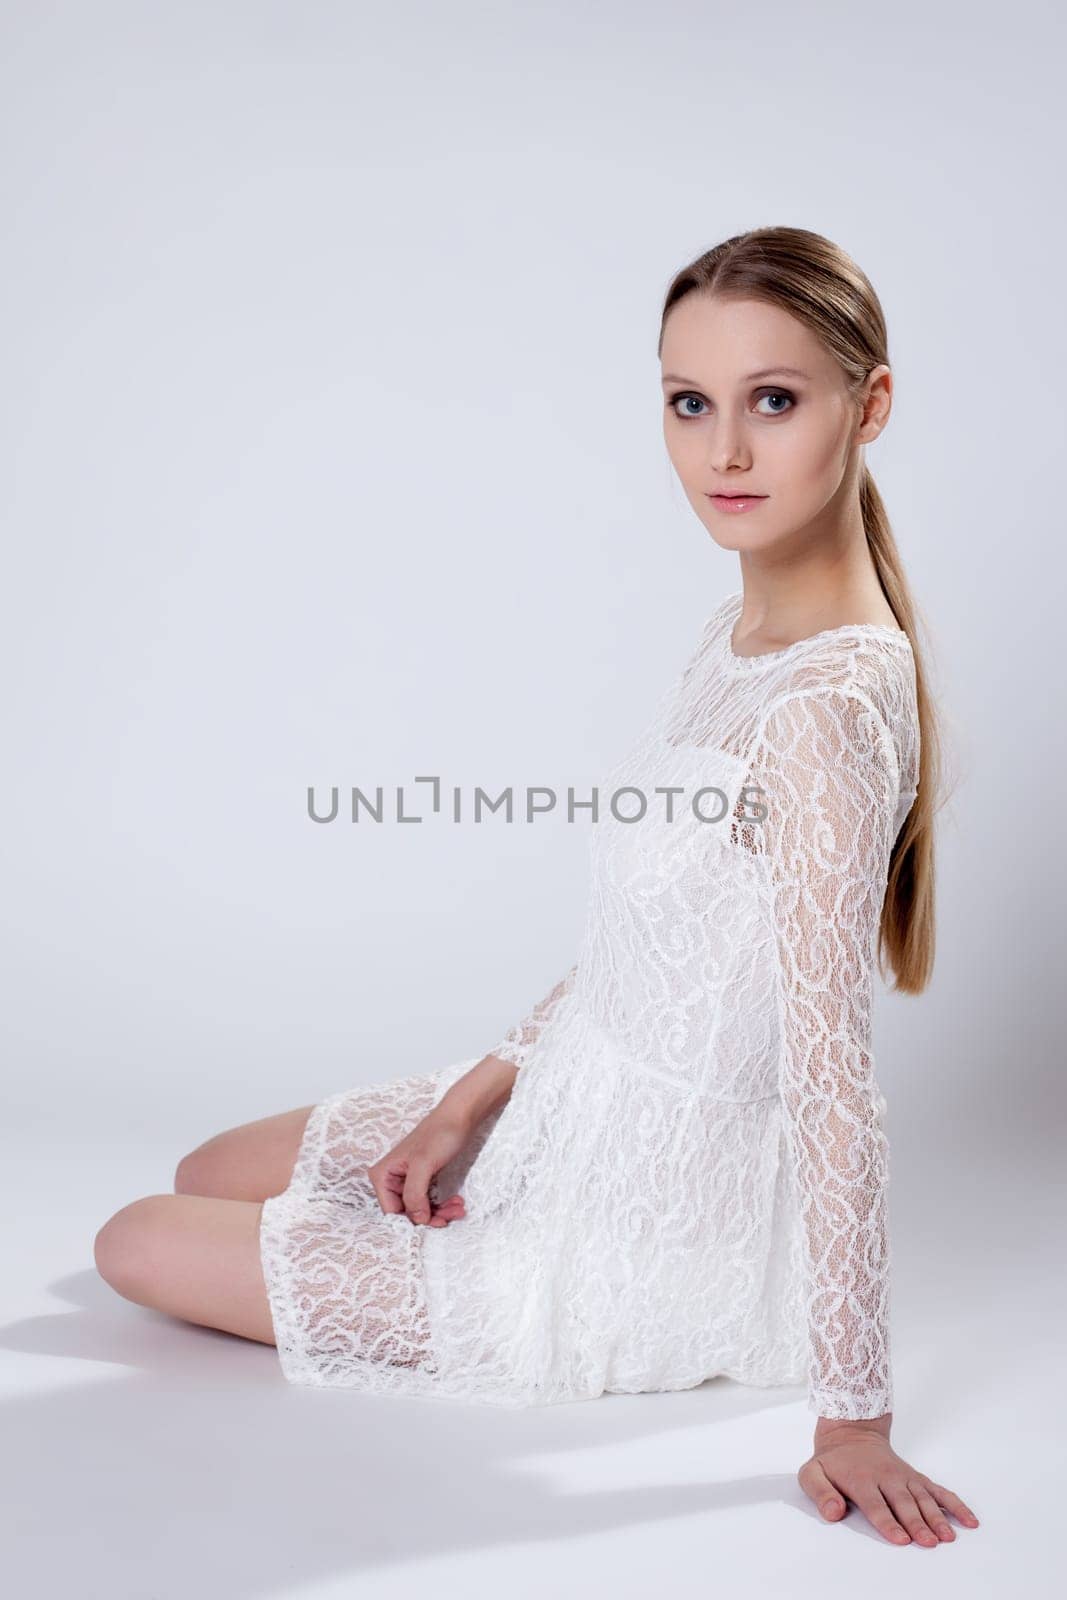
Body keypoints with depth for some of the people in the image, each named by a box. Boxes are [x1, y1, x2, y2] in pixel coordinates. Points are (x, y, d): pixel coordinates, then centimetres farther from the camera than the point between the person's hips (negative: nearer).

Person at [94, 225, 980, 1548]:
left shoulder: (828, 707, -30)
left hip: (645, 1237, -9)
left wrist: (852, 1415, -23)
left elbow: (831, 1079, -29)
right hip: (575, 1111, 9)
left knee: (140, 1248, 5)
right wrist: (480, 1090, 5)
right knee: (206, 1173, 25)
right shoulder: (736, 633, 1)